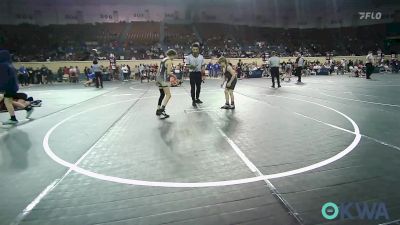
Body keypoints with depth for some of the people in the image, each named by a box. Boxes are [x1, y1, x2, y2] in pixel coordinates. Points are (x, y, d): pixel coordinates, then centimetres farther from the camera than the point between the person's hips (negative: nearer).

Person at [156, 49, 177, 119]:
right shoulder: (169, 61, -9)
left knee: (162, 95, 18)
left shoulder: (163, 60, 17)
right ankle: (162, 109, -25)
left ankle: (158, 110, 23)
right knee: (168, 95, -13)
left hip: (158, 78, 10)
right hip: (163, 80, -10)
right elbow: (168, 72, -15)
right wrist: (173, 75, 3)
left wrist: (170, 73, 18)